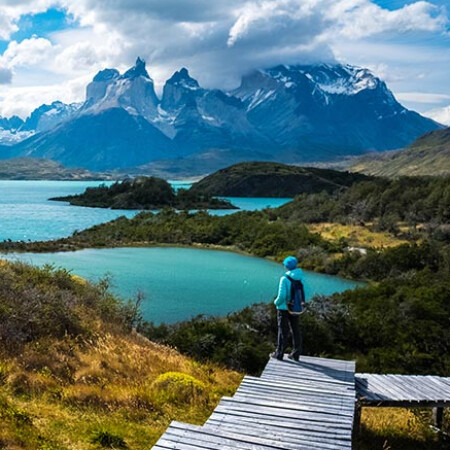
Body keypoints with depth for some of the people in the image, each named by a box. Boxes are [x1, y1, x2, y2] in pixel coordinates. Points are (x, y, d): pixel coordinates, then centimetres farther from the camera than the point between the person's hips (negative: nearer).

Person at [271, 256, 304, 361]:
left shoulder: (284, 278, -19)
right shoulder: (300, 278, -4)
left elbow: (281, 295, -20)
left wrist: (276, 302, -1)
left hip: (284, 307, -5)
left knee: (283, 331, 5)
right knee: (295, 330, 13)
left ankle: (279, 353, 15)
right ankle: (296, 353, 20)